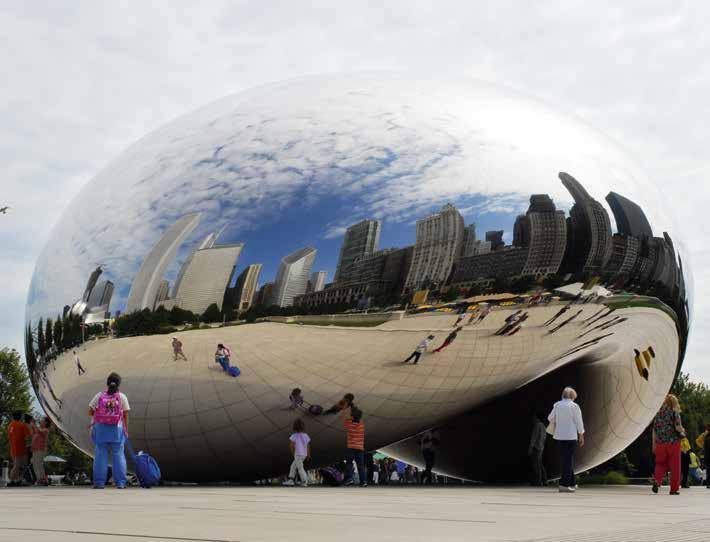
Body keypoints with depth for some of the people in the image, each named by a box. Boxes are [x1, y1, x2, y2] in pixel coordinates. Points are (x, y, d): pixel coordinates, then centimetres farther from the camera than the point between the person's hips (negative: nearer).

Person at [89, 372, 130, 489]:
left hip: (100, 428, 1)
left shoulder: (99, 396, 1)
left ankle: (99, 482, 4)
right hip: (117, 430, -1)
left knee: (100, 455, 5)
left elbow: (90, 412, 2)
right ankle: (120, 482, 4)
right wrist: (126, 430, 8)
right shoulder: (122, 397, -1)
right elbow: (126, 416, -1)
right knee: (118, 455, 5)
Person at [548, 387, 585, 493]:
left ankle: (571, 483, 25)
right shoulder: (574, 406, -7)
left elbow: (550, 418, 10)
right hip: (570, 436, -5)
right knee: (568, 459, -3)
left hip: (559, 435, 5)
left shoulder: (557, 405, 5)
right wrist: (581, 436, 4)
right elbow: (579, 421, -4)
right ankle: (563, 485, -9)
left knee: (565, 459, 15)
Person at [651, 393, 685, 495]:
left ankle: (657, 481, -14)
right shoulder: (674, 413, -5)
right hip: (673, 442, -4)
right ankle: (674, 489, 9)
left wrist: (654, 445, 13)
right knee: (675, 466, 6)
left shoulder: (658, 413, 8)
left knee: (661, 464, 11)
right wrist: (682, 431, 8)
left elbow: (654, 430, 8)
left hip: (660, 443, 4)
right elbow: (678, 427, -15)